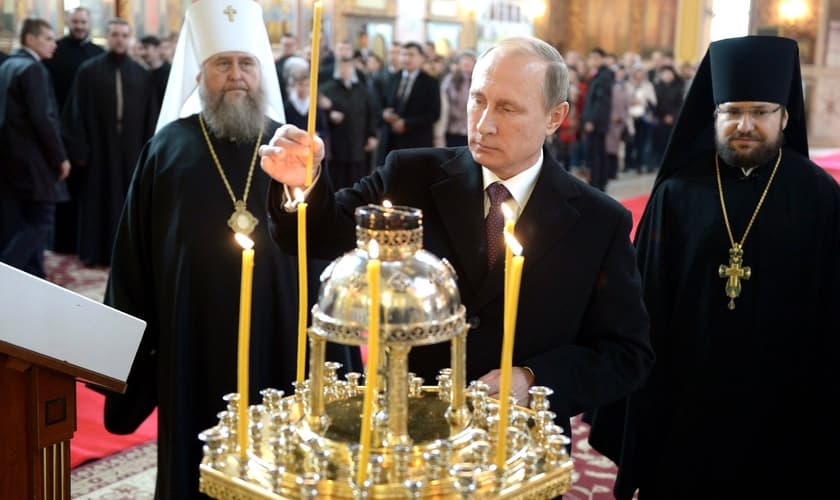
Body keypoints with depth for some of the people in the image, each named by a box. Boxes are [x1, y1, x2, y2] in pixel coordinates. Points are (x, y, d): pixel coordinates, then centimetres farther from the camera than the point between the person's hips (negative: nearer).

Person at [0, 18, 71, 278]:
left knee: (28, 221, 13)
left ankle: (34, 278, 18)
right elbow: (42, 118, -20)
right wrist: (60, 157, -13)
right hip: (33, 159, -10)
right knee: (41, 222, -6)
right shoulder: (33, 68, -14)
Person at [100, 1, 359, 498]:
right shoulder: (168, 148, 3)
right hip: (194, 342, 0)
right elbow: (134, 259, 5)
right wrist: (134, 343, 3)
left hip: (280, 340, 1)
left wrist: (334, 356, -1)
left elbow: (324, 247, 3)